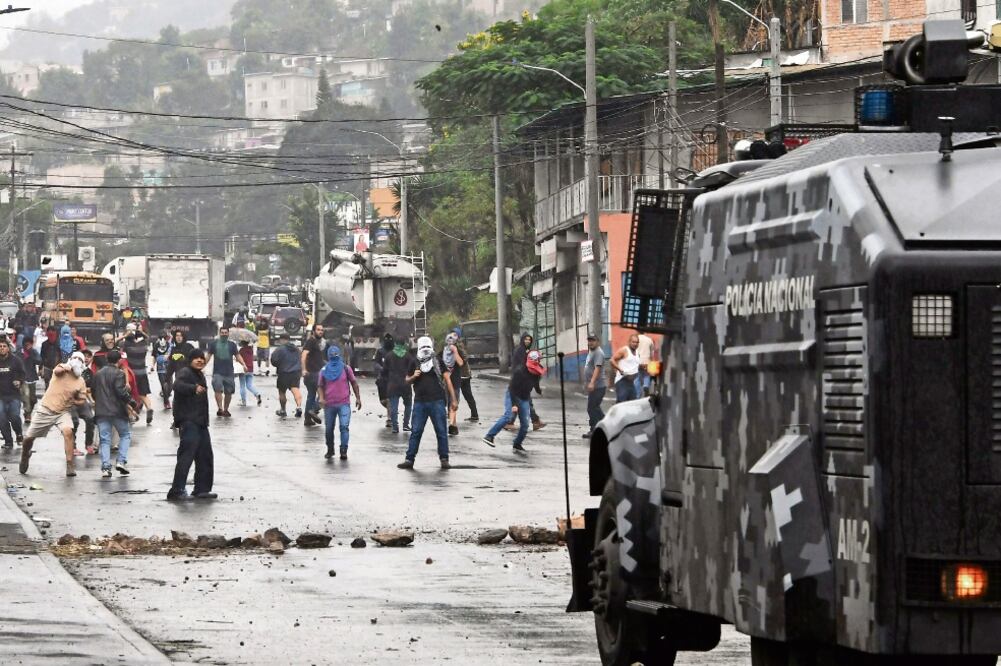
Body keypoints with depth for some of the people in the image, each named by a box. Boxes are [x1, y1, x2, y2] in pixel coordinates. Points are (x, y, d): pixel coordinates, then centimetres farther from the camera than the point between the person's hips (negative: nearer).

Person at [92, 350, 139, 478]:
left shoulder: (98, 374, 12)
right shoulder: (118, 373, -9)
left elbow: (93, 392, 16)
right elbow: (121, 391, -18)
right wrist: (133, 403, -9)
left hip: (101, 411, 5)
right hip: (117, 410, -5)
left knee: (105, 439, 5)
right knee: (125, 435, 13)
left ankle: (105, 467, -5)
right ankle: (121, 461, -1)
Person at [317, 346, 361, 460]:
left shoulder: (346, 369, 3)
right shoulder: (324, 371, 6)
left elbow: (354, 383, 10)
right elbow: (320, 386, 6)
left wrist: (358, 398, 7)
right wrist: (321, 397, -12)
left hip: (344, 404, -2)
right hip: (329, 404, 2)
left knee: (344, 426, -17)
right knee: (329, 429, 11)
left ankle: (344, 450, -18)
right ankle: (330, 450, 29)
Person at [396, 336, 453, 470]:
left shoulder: (438, 361, 3)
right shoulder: (414, 362, 7)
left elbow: (446, 379, 6)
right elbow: (407, 380, 16)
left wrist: (453, 398, 2)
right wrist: (413, 377, -7)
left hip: (437, 400, -1)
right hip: (420, 401, 1)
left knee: (441, 431, 2)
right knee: (415, 431, 2)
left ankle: (444, 459, 8)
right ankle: (409, 459, 4)